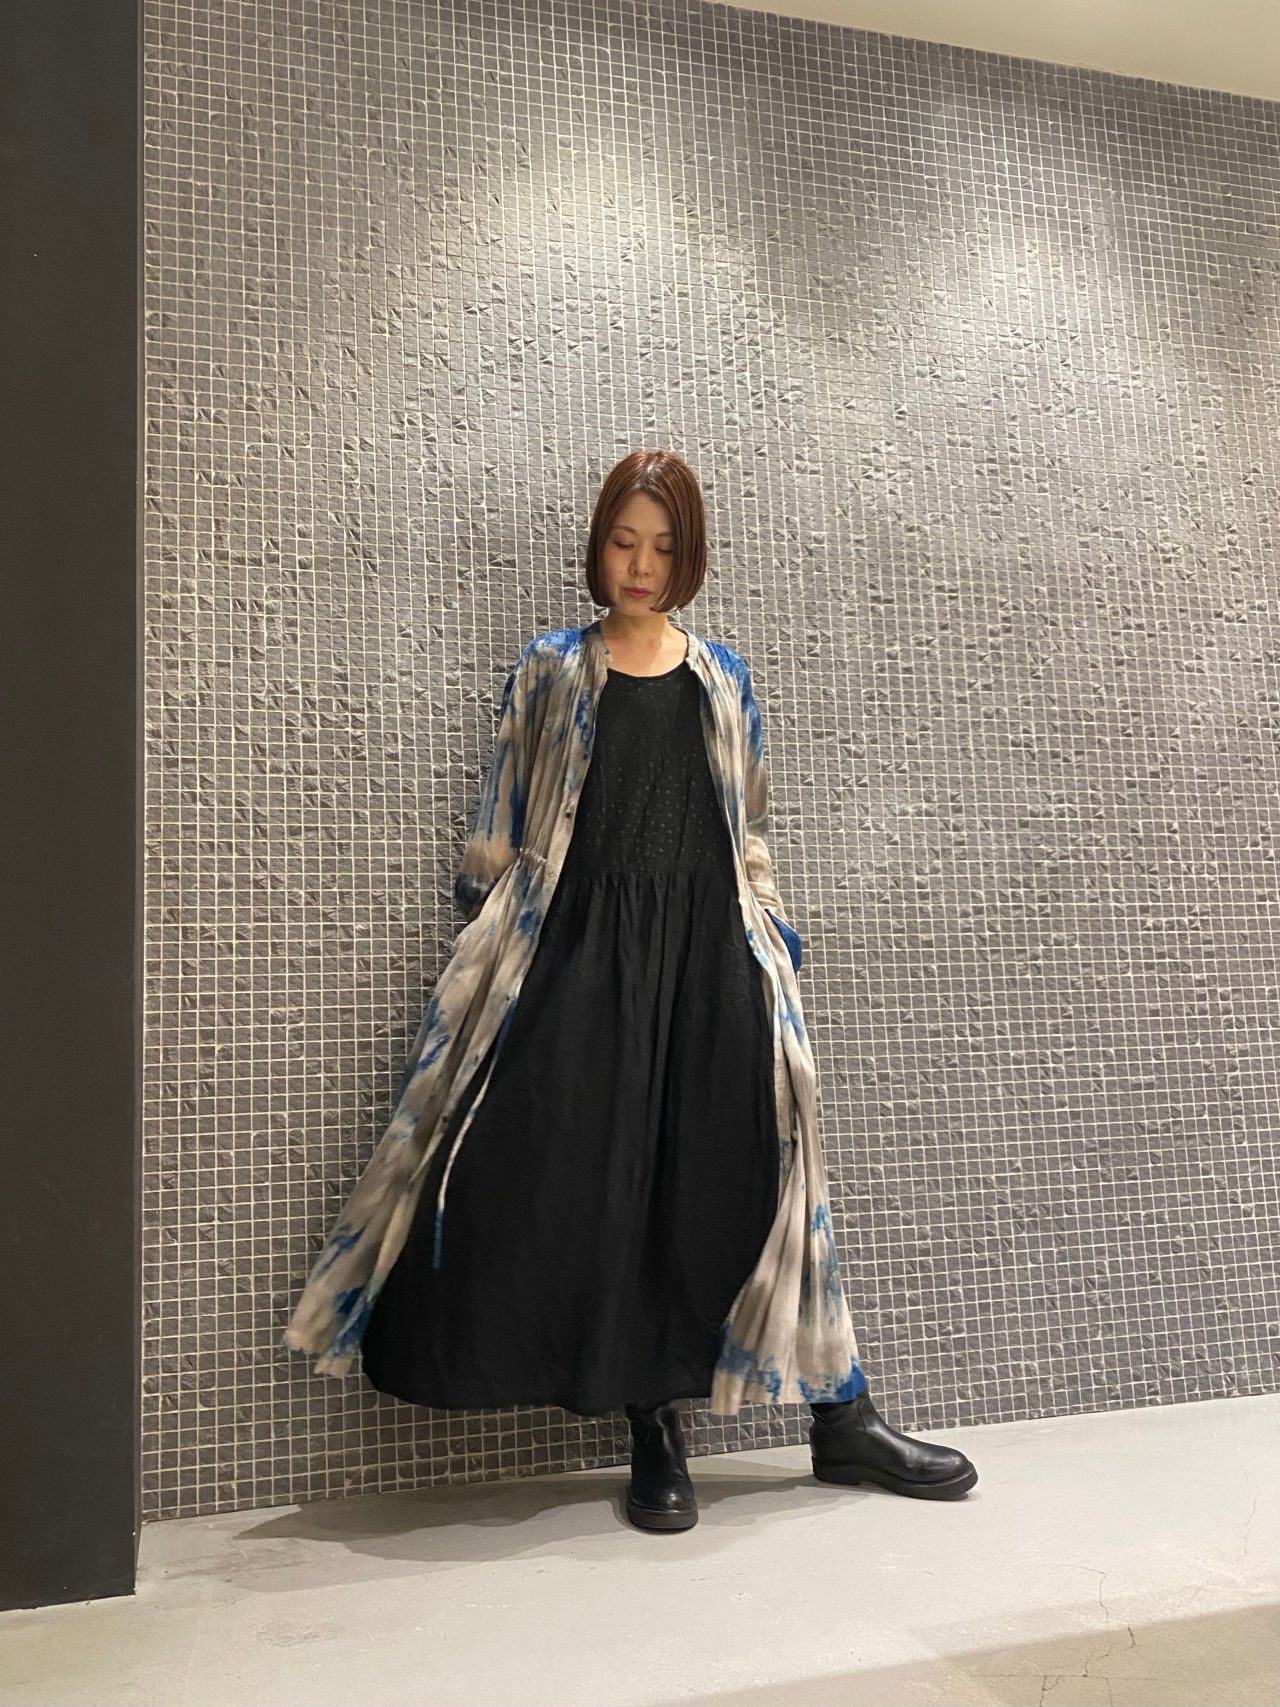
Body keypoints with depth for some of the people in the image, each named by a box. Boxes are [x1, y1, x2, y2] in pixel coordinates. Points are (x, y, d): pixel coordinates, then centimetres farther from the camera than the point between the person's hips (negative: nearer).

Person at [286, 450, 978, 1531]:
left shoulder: (724, 679, 13)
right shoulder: (551, 673, 8)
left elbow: (749, 834, 15)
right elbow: (504, 833, 7)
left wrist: (777, 947, 9)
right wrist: (486, 950, 1)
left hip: (710, 946, 2)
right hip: (586, 946, -1)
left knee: (757, 1171, 0)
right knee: (606, 1180, -3)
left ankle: (843, 1417, 11)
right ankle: (654, 1430, 12)